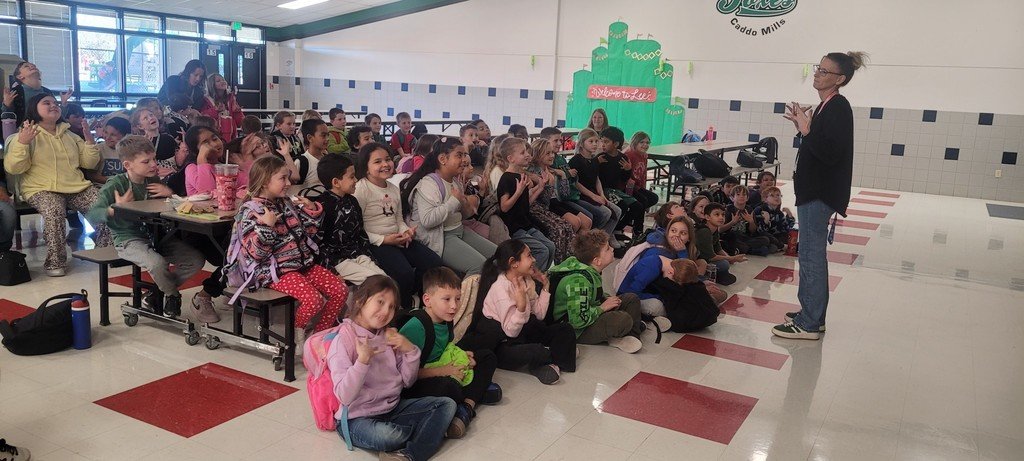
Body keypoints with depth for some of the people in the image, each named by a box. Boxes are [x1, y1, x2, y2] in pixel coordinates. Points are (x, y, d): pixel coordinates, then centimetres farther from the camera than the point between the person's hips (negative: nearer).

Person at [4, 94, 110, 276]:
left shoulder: (70, 136, 20)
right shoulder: (26, 135, 6)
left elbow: (89, 163, 18)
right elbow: (13, 168, -5)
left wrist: (90, 141, 3)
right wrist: (22, 143, -19)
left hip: (77, 187, 4)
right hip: (42, 189, -4)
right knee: (54, 211, -36)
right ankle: (55, 262, -24)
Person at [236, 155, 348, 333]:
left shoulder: (287, 202, 12)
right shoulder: (250, 211, -9)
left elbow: (308, 230, 22)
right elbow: (256, 252, -17)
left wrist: (312, 210, 7)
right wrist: (267, 226, -27)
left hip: (302, 262, 8)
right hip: (276, 270, -8)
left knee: (340, 290, -4)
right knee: (313, 299, -27)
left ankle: (320, 332, 12)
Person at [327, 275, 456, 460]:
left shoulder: (388, 335, 5)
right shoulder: (344, 339, -14)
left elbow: (407, 381, 7)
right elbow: (344, 397, -22)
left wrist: (410, 350, -8)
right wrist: (363, 361, -33)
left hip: (392, 407, 7)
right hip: (358, 418, -7)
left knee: (447, 404, -5)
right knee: (388, 436, -37)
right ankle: (434, 426, -5)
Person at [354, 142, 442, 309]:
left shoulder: (394, 189, 15)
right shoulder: (361, 189, -10)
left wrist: (406, 231, -2)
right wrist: (384, 239, -19)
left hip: (398, 239, 8)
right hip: (375, 244, -8)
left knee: (434, 262, -7)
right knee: (404, 272, -30)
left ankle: (408, 295, 14)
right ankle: (403, 309, -1)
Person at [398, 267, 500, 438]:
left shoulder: (446, 321, 3)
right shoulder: (416, 327, -24)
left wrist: (461, 355, 0)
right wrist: (441, 371, -22)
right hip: (415, 385, -10)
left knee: (488, 357, 8)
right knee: (449, 386, -42)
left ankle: (467, 406, -12)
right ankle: (478, 390, -8)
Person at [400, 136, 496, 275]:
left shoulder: (456, 182, 13)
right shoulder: (428, 184, -16)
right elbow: (427, 220, -29)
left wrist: (467, 208, 3)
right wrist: (454, 201, -22)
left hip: (459, 231, 10)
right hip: (439, 238, -10)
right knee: (479, 266, -25)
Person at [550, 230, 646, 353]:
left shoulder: (590, 270, 1)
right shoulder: (579, 280, -30)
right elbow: (578, 320, -35)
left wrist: (607, 299, 1)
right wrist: (603, 307, -19)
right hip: (576, 331, -10)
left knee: (631, 299, 7)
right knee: (624, 320, -30)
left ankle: (632, 334, -7)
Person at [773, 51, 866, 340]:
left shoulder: (838, 108, -15)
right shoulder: (827, 106, 14)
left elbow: (830, 153, -24)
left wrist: (806, 129, -20)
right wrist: (803, 125, 7)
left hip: (820, 193, -10)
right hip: (812, 189, 10)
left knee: (811, 255, -6)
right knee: (812, 254, 15)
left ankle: (809, 324, 0)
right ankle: (811, 314, 26)